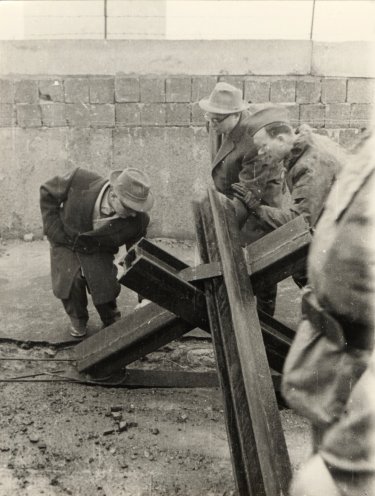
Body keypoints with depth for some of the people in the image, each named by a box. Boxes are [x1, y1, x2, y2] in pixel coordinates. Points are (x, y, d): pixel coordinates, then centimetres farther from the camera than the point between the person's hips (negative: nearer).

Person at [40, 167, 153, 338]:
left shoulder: (138, 220, -28)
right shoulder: (80, 181, -34)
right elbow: (47, 192, -14)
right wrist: (54, 230, -15)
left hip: (98, 251, 1)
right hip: (65, 241, 0)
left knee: (105, 284, -13)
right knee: (69, 280, -17)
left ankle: (112, 321, 21)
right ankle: (77, 318, 16)